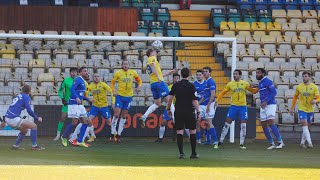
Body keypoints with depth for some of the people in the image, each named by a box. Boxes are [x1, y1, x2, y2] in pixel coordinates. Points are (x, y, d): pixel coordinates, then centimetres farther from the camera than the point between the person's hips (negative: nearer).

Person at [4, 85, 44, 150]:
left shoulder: (19, 96, 21)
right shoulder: (26, 97, -4)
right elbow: (29, 110, -13)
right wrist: (37, 118, -2)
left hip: (7, 118, 9)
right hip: (13, 118, -9)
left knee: (25, 130, 26)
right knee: (34, 126, -4)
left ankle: (16, 145, 22)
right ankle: (34, 146, -1)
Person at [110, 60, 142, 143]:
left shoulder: (133, 73, 1)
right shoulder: (118, 73, -4)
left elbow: (139, 80, 14)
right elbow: (112, 82, 4)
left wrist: (139, 86, -5)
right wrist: (113, 91, -11)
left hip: (128, 96, 3)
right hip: (120, 96, -2)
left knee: (124, 116, 7)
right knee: (116, 114, -11)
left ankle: (119, 135, 15)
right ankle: (113, 134, -1)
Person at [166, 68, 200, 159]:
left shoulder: (175, 85, 2)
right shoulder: (191, 86, -7)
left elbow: (170, 98, 2)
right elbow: (195, 100, -10)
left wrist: (168, 109, 14)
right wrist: (198, 112, -5)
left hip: (178, 112, 2)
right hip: (189, 112, -2)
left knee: (179, 133, 2)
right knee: (192, 132, 10)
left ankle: (181, 153, -8)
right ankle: (193, 153, 14)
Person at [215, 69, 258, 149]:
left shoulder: (245, 83, 3)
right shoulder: (230, 84, 4)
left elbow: (253, 91, 7)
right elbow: (222, 93, 8)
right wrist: (217, 101, -3)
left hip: (242, 107, 0)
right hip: (233, 106, 0)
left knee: (243, 126, -5)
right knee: (227, 124, -2)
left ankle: (242, 144, 2)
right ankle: (221, 141, 8)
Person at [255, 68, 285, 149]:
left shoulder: (267, 81, -10)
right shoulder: (260, 84, 18)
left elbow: (274, 92, -16)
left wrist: (266, 102, -20)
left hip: (270, 105, -9)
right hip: (263, 106, 9)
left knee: (270, 123, -17)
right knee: (264, 125, 3)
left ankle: (280, 142, -11)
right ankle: (272, 144, 10)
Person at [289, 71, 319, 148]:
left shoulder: (314, 87, -3)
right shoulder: (299, 87, -1)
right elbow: (295, 97, 12)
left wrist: (315, 101, -31)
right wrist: (292, 108, 12)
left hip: (310, 110, 2)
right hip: (301, 109, -2)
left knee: (307, 127, 9)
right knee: (304, 125, -16)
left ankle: (302, 143, 22)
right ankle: (310, 143, -21)